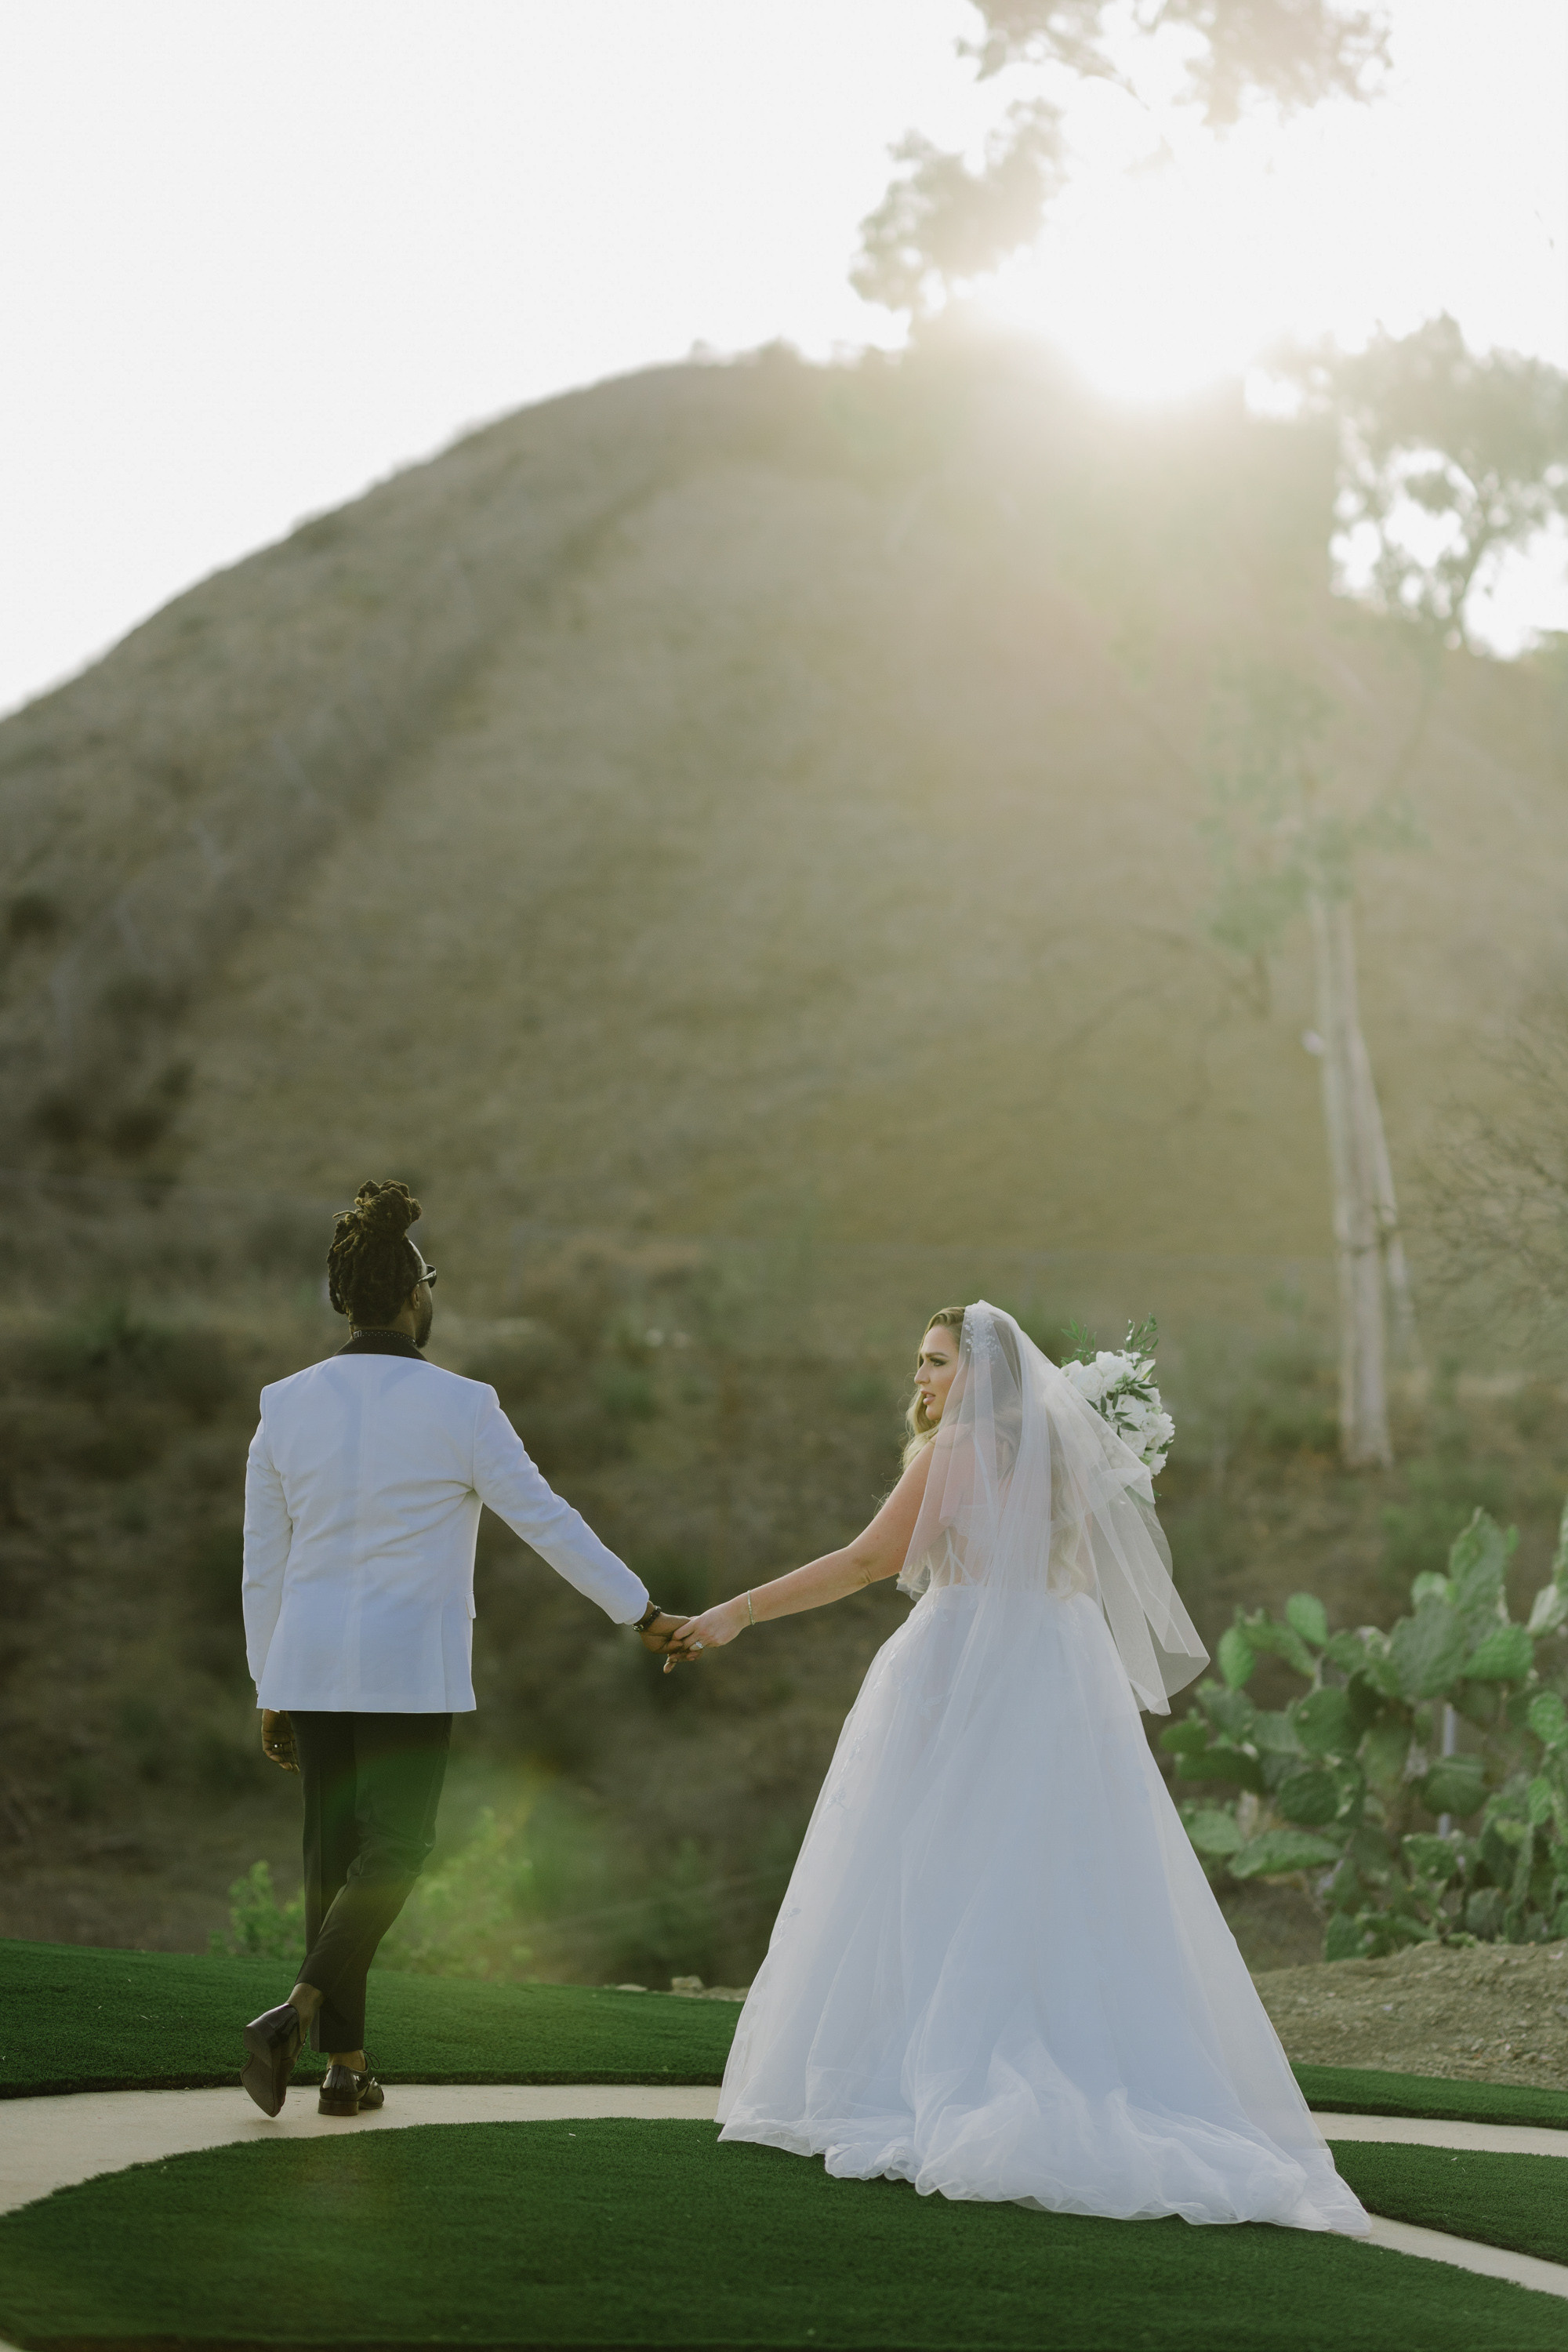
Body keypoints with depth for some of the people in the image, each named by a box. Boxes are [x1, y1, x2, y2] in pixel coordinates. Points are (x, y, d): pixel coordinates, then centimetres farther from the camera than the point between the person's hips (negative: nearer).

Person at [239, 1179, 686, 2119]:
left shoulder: (285, 1406, 2)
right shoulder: (459, 1407, -11)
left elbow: (263, 1565, 6)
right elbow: (547, 1521, -7)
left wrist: (271, 1693, 14)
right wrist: (644, 1613, 3)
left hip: (310, 1662, 5)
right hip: (408, 1668, -4)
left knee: (336, 1851, 12)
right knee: (394, 1851, 1)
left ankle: (348, 2062, 15)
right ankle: (297, 2013, -19)